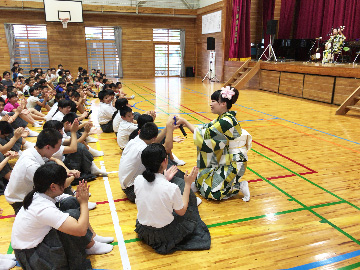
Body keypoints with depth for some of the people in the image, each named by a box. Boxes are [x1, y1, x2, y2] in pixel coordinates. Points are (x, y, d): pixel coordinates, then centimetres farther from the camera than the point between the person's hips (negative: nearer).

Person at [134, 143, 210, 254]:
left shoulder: (138, 180, -15)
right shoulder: (171, 188, -29)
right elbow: (181, 211, -10)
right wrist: (188, 183, -7)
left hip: (143, 232, 5)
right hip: (164, 237, -4)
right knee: (191, 196, 12)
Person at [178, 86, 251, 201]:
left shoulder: (227, 121, -24)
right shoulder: (223, 118, 6)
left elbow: (205, 135, -24)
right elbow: (206, 128, 5)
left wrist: (185, 122, -17)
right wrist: (184, 123, -4)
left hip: (233, 164, -9)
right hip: (225, 161, 9)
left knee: (209, 190, -9)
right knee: (200, 179, 12)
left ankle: (240, 186, 4)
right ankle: (230, 181, 19)